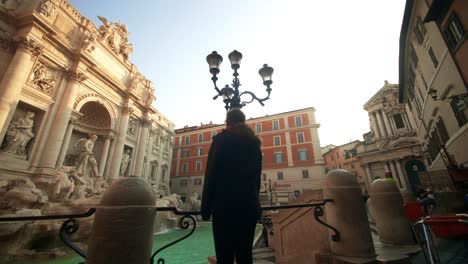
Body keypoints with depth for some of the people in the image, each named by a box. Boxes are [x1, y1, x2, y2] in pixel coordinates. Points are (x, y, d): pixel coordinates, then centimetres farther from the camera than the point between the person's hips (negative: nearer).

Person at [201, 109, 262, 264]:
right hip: (250, 205, 6)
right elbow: (257, 178, 14)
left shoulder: (221, 139, -2)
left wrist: (205, 207, -3)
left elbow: (211, 175, -8)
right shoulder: (254, 143, 13)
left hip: (225, 204, -5)